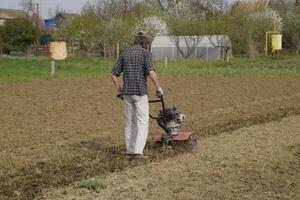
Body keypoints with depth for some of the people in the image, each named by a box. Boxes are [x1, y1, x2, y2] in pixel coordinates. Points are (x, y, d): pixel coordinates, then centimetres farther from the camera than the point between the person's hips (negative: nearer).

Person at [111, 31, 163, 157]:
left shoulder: (125, 53, 11)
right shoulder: (146, 53, -5)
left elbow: (114, 74, 9)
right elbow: (151, 72, -22)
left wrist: (119, 91, 18)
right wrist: (159, 88, -11)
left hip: (127, 92, 5)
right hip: (140, 92, -5)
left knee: (130, 122, 14)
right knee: (142, 123, -2)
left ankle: (130, 150, 19)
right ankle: (138, 151, -13)